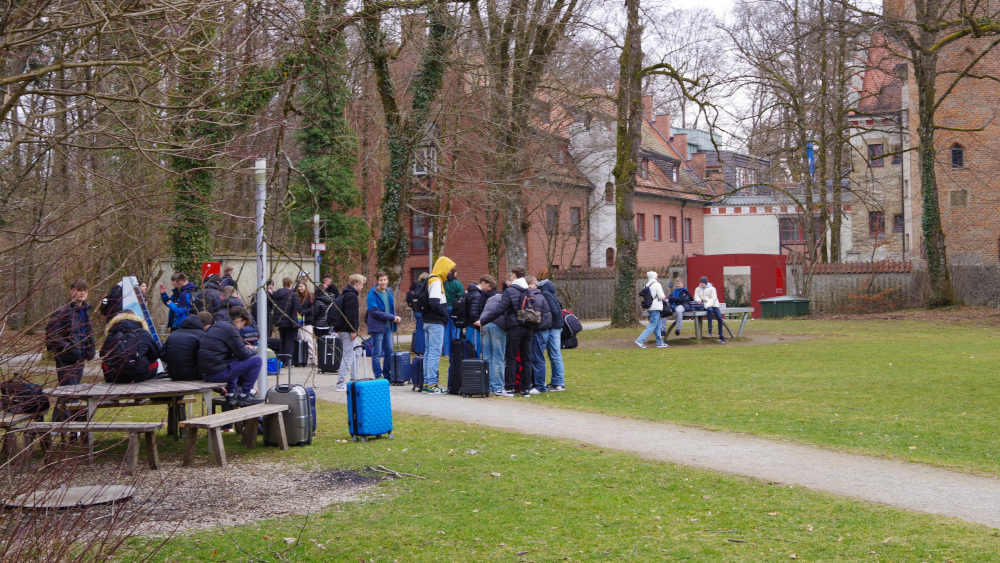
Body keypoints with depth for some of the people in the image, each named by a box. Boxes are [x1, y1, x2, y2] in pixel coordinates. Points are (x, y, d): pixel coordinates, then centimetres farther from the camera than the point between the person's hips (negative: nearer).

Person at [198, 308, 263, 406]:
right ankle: (244, 396, 4)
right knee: (256, 360, -4)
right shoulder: (231, 329, -11)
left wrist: (244, 347, 22)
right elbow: (243, 355, -11)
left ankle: (231, 394, 29)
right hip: (217, 373, -10)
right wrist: (253, 351, 10)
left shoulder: (216, 325, 17)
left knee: (235, 361, 37)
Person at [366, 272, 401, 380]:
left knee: (389, 352, 9)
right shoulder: (372, 293, -10)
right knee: (377, 353, -2)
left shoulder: (389, 292, 11)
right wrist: (392, 317, -18)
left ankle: (387, 375, 19)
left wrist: (395, 317, 0)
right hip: (377, 327, -7)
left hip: (388, 326, 7)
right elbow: (374, 311, -18)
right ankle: (378, 376, 2)